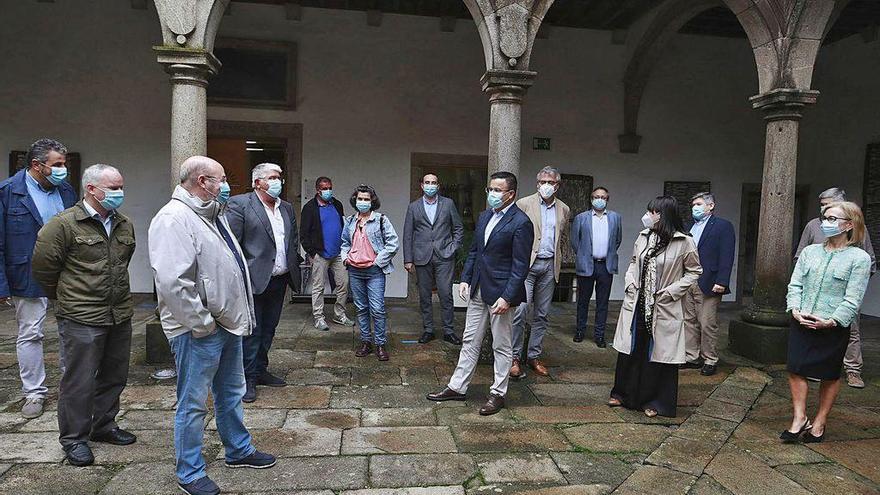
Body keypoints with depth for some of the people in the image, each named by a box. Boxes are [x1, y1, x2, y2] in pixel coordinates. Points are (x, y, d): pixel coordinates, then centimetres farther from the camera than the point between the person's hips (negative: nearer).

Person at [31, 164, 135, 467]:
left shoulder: (125, 225, 9)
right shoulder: (64, 224, -11)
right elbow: (43, 267, -5)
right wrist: (64, 296, 6)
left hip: (120, 316, 7)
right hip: (81, 318, -6)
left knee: (115, 375, 16)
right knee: (79, 380, 2)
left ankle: (104, 426, 33)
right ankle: (74, 438, 18)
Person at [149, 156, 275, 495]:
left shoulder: (213, 215, 12)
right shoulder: (174, 219, -19)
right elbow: (171, 282, -29)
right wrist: (201, 323, -21)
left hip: (229, 324, 10)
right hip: (199, 331, -9)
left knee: (231, 394, 22)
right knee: (193, 404, 6)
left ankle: (239, 450, 38)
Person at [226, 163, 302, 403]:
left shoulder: (287, 208, 14)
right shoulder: (239, 204, -7)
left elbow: (295, 240, 18)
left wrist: (294, 269, 9)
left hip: (279, 280, 7)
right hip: (254, 281, -7)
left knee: (268, 329, 16)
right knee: (251, 332, 1)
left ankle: (260, 371, 30)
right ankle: (247, 379, 12)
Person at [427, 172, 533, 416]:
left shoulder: (520, 223, -14)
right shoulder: (484, 216, 10)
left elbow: (520, 266, -16)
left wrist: (507, 297, -20)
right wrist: (465, 279, 7)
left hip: (500, 293, -7)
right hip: (478, 291, 7)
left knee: (501, 346, 7)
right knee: (470, 341, 15)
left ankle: (498, 394, 21)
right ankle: (457, 387, 25)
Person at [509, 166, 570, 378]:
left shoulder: (564, 209, 11)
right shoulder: (524, 204, -1)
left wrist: (557, 259, 14)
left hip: (549, 266, 4)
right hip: (527, 264, -4)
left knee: (541, 314, 9)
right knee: (521, 310, -12)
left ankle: (534, 356, 20)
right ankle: (514, 358, -3)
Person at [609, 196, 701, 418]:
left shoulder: (684, 242, -10)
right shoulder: (644, 236, 4)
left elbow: (694, 272, -2)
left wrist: (670, 291, -11)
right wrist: (630, 283, 0)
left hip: (663, 308, -4)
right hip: (637, 304, 4)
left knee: (659, 355, 6)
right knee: (630, 350, 12)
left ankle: (654, 402, 24)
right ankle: (622, 394, 29)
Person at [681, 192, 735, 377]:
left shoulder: (723, 226, -3)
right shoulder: (691, 227, 16)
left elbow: (726, 256, -11)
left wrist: (721, 282, -18)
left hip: (708, 284, -7)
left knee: (707, 324, -1)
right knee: (689, 321, 11)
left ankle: (710, 360, 12)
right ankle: (692, 357, 21)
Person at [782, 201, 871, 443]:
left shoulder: (859, 258, -5)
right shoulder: (810, 251, 7)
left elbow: (853, 298, -10)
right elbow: (795, 284, 5)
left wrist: (832, 321, -19)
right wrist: (796, 310, -10)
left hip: (834, 327, -3)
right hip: (801, 323, 3)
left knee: (830, 375, 10)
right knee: (796, 368, -3)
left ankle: (820, 422, 23)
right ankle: (800, 418, 7)